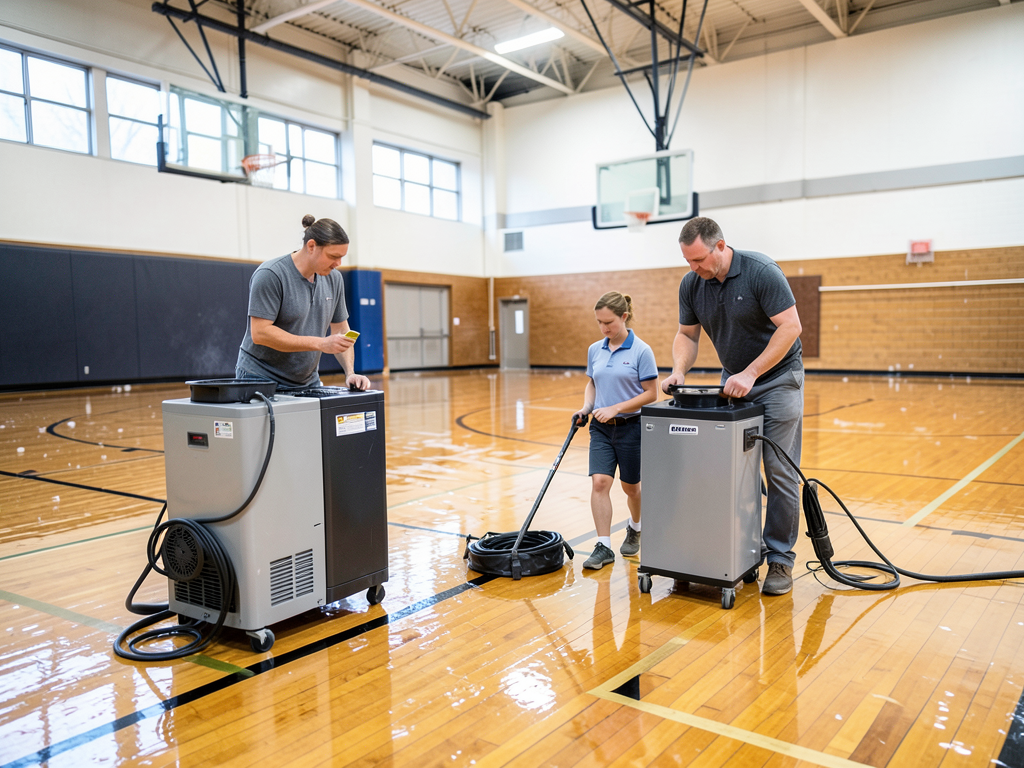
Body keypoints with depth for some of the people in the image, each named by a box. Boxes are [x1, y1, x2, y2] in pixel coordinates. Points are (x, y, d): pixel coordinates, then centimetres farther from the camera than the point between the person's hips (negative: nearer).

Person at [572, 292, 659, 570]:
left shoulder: (641, 351, -12)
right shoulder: (594, 350, 4)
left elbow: (651, 394, -12)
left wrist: (615, 408, -19)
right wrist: (586, 407, -2)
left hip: (631, 426, -4)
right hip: (601, 428, 4)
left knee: (630, 486, 12)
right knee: (599, 482, -10)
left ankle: (635, 528, 41)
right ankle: (604, 547, -3)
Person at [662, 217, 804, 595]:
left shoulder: (761, 272, -22)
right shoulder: (690, 284, -5)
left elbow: (790, 327, -23)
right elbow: (687, 335, 3)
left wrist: (751, 373, -27)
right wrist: (678, 371, -15)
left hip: (777, 377, -5)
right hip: (733, 380, 5)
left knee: (780, 472, -3)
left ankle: (780, 559, 7)